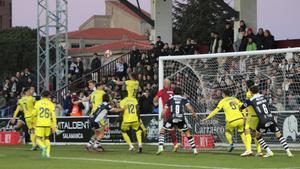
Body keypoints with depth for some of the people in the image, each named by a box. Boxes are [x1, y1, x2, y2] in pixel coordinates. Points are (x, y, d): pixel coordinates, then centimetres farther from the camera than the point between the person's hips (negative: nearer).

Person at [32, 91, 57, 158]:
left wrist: (34, 121, 19)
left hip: (39, 124, -2)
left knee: (38, 139, 2)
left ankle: (43, 147, -28)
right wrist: (54, 127, 1)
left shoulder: (38, 103, 3)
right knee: (47, 138, 21)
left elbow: (34, 113, 1)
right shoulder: (51, 104, 3)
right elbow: (53, 116, -2)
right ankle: (48, 153, 11)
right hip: (48, 124, 2)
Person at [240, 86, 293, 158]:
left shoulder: (251, 101, 2)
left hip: (263, 121, -3)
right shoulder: (263, 97, 14)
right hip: (271, 118, 3)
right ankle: (288, 152, 3)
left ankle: (269, 152, 7)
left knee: (258, 136, 18)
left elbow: (241, 108, 17)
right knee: (279, 135, 12)